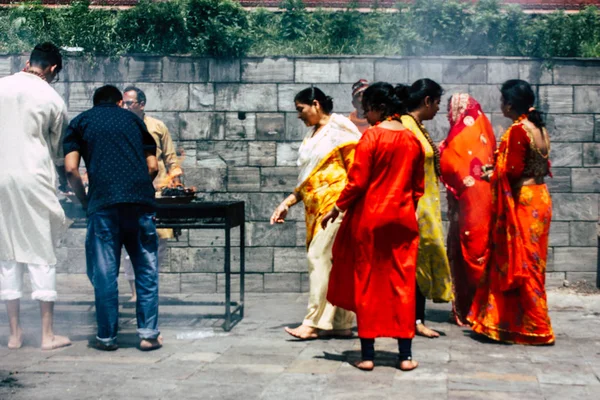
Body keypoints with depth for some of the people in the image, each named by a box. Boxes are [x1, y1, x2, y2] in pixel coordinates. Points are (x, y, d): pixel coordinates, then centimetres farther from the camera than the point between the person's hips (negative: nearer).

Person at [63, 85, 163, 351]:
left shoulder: (80, 122, 18)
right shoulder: (133, 119, 23)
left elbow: (71, 169, 5)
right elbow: (153, 166, 15)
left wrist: (85, 201, 16)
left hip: (103, 202, -1)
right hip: (140, 199, 1)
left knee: (104, 272, 5)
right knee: (146, 269, 9)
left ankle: (107, 336, 9)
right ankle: (149, 334, 7)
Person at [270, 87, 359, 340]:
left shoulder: (339, 128, -5)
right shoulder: (312, 135, 20)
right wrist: (288, 203, 16)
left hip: (335, 203, -8)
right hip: (317, 207, 8)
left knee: (320, 257, -13)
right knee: (333, 263, 7)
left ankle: (313, 323, -11)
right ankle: (342, 324, 11)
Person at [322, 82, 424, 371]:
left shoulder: (372, 136, -11)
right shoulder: (413, 140, 6)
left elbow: (357, 182, -13)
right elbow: (418, 187, 11)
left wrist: (336, 209, -2)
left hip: (369, 217, -4)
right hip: (402, 219, 4)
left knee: (366, 283, 5)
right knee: (402, 283, 8)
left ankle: (367, 355, 8)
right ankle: (405, 355, 9)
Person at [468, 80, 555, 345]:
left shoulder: (518, 130, -15)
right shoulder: (540, 129, 10)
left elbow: (513, 170, -20)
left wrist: (493, 174, -1)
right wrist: (499, 169, 12)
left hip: (521, 202, -9)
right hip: (539, 198, 9)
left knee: (518, 264, -1)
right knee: (531, 264, 14)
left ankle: (534, 328, 3)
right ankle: (534, 326, 21)